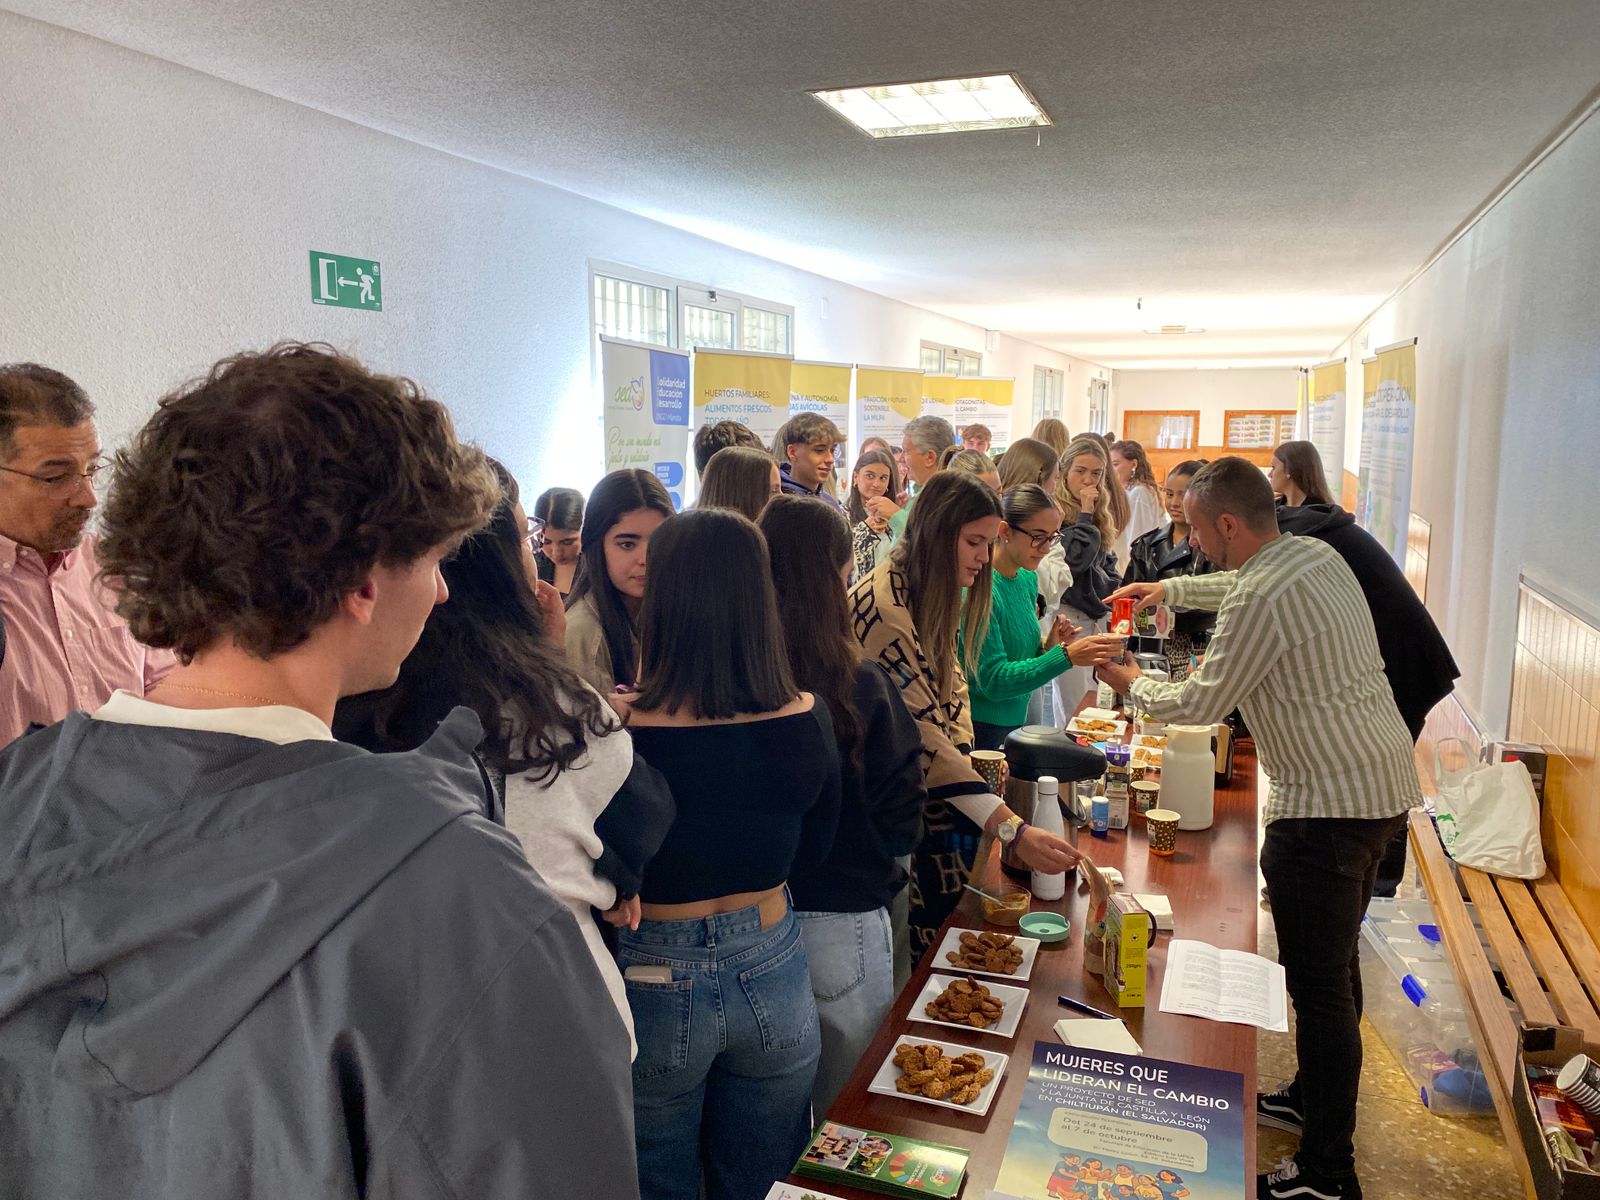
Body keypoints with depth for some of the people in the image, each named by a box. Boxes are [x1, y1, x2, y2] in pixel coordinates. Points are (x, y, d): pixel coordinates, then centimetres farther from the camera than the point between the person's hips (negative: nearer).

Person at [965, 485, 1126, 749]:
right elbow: (993, 680, -23)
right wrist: (1066, 656, -28)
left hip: (1015, 723, 8)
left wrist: (1049, 647, -5)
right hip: (979, 730, -8)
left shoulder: (1028, 579, 5)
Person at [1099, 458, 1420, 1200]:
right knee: (1334, 962, 23)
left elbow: (1201, 704, -13)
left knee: (1320, 984, -1)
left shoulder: (1260, 601, -21)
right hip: (1382, 784, 10)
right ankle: (1315, 1095, 41)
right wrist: (1171, 590, 27)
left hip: (1326, 805, -10)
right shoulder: (1317, 556, 8)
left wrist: (1129, 682, 3)